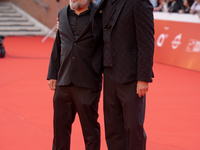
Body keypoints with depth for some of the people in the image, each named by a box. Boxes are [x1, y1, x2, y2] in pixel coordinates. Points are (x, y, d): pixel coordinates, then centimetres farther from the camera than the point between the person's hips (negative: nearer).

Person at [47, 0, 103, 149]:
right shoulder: (62, 14, 11)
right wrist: (52, 74, 14)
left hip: (87, 83, -5)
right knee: (60, 123, 13)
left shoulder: (99, 15, -6)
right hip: (63, 81, 5)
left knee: (90, 126, 5)